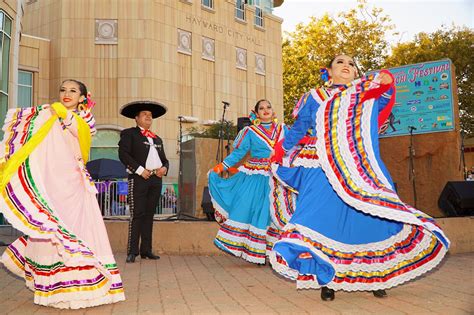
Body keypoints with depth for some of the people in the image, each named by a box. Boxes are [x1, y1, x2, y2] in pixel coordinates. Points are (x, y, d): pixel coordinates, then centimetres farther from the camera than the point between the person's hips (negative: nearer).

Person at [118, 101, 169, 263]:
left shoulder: (157, 139, 24)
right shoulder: (129, 134, 5)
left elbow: (164, 159, 23)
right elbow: (123, 154, -9)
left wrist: (164, 168, 0)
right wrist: (140, 170, -16)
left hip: (156, 179, 6)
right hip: (138, 178, -6)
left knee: (149, 215, 8)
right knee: (137, 214, -8)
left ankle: (146, 250, 13)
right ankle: (132, 251, -4)